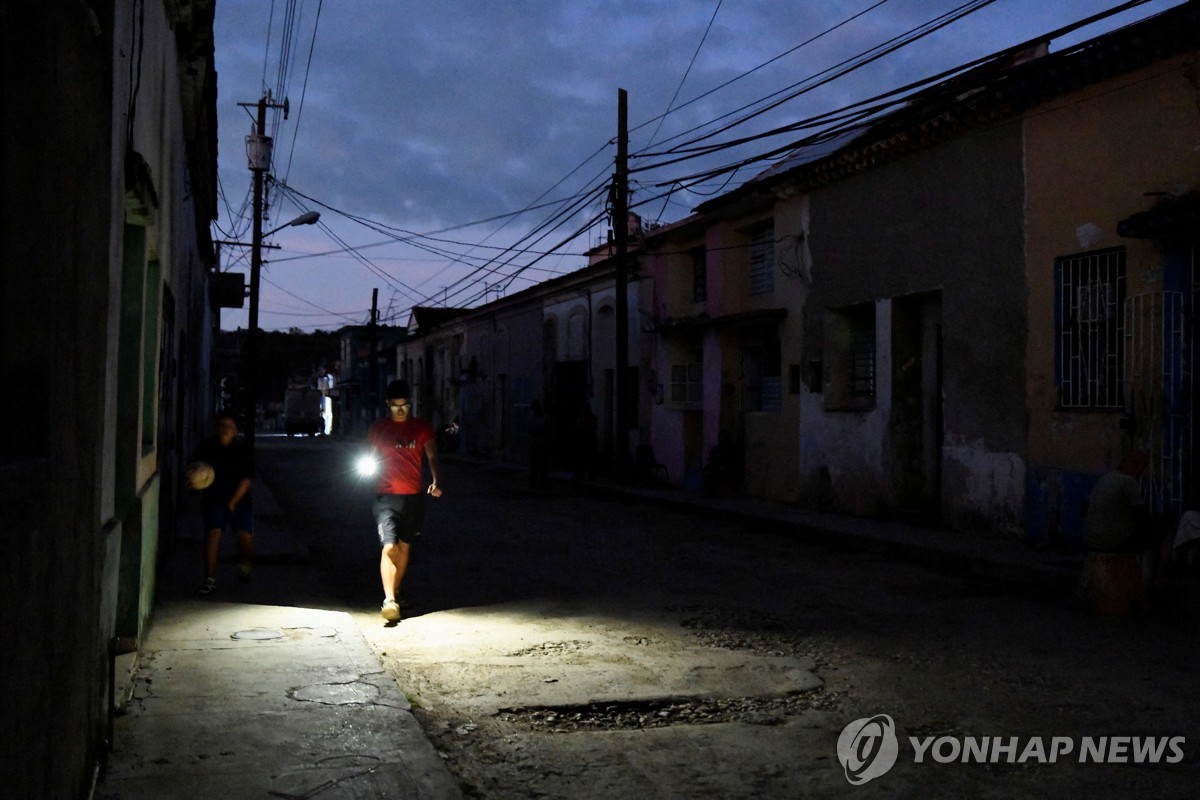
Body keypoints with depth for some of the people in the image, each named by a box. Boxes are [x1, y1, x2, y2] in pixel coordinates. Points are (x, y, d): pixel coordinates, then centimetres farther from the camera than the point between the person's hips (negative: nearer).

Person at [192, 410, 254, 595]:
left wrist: (232, 503, -16)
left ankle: (245, 563, 24)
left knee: (246, 536, -10)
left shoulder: (242, 448, -9)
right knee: (212, 533, -15)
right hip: (213, 497, 1)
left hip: (239, 497, -1)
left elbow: (246, 479, -10)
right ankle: (210, 579, -9)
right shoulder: (207, 446, -4)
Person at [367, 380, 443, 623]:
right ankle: (389, 600, -20)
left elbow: (432, 456, -3)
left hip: (413, 496, 2)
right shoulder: (378, 428, 5)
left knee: (404, 547, 14)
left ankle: (395, 592, 32)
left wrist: (435, 481, -21)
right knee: (389, 547, -16)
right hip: (386, 496, -2)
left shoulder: (422, 428, 4)